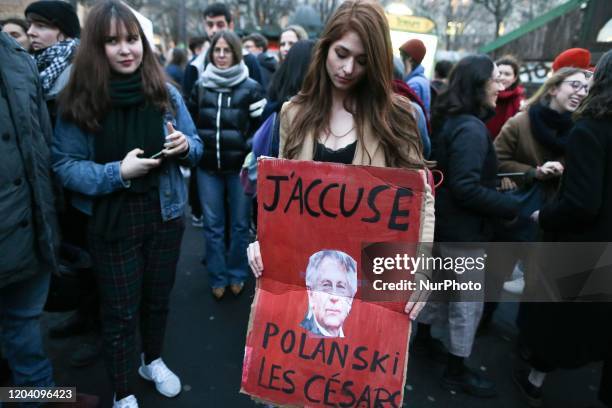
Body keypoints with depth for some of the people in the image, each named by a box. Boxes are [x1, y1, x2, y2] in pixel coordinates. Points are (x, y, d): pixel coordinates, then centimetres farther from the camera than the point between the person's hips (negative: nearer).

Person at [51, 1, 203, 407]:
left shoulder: (165, 92, -2)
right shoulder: (79, 101, -9)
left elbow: (197, 146, 6)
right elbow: (64, 165, -8)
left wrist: (184, 145, -17)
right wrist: (117, 172, -23)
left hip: (164, 215, 3)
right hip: (113, 222, -2)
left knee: (158, 297, 20)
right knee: (120, 310, 11)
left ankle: (153, 361, 48)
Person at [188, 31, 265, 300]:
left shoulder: (250, 87, -1)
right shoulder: (201, 86, 9)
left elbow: (261, 125, 0)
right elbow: (191, 123, 18)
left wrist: (251, 154, -8)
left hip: (239, 166, -2)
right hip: (208, 167, 3)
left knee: (240, 223, 7)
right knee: (212, 225, 8)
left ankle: (237, 275, 25)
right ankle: (217, 278, 22)